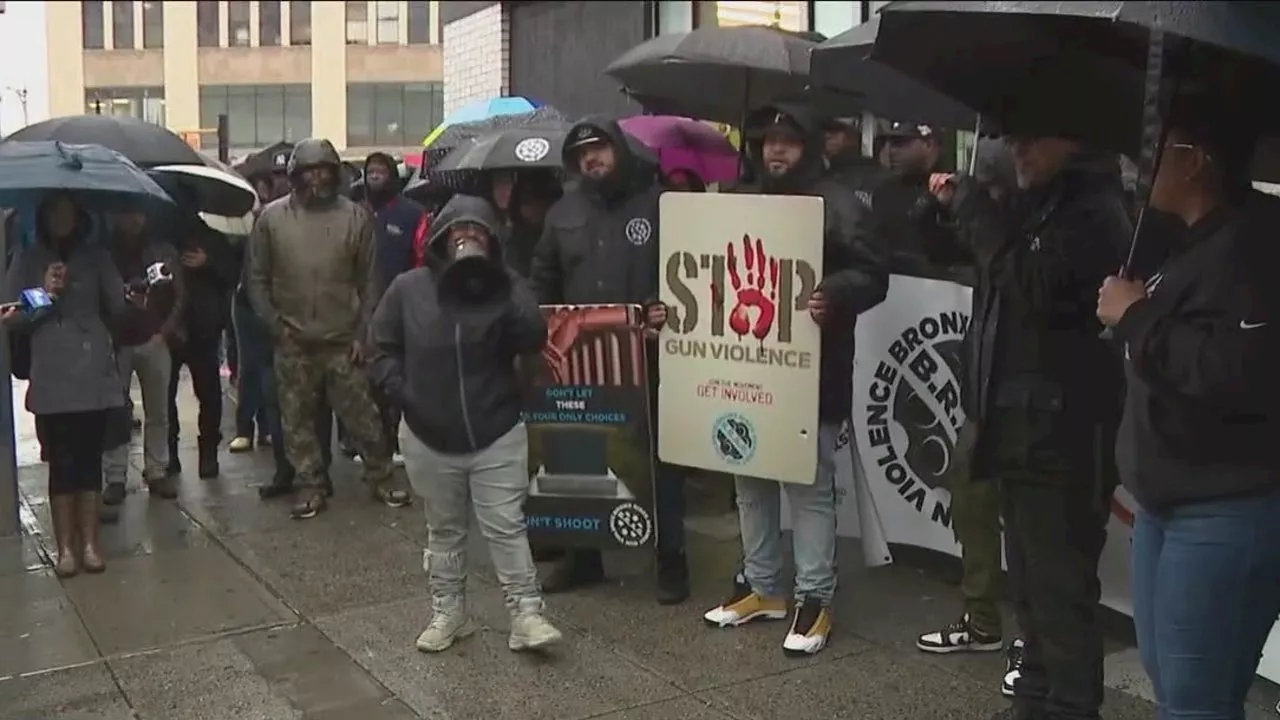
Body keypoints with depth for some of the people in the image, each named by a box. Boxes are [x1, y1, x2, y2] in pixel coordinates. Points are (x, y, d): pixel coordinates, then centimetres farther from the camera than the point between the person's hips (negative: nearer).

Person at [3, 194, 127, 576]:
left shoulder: (96, 256, 9)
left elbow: (119, 307, 2)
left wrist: (137, 298, -16)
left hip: (93, 374, 1)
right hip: (51, 379, -1)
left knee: (90, 458, 5)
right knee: (61, 462, -1)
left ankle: (89, 542, 13)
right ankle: (64, 545, 8)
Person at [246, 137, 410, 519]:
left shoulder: (355, 217, -1)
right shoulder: (272, 217, 1)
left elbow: (368, 281, 1)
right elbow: (257, 278, 5)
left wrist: (362, 333, -3)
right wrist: (274, 324, -4)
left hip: (343, 341, -1)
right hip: (293, 343, 1)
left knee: (363, 416, 5)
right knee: (298, 420, 10)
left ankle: (381, 478, 21)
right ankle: (311, 486, 23)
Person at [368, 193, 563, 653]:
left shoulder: (503, 287, -4)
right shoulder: (408, 289, -2)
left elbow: (533, 338, -19)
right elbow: (382, 349, 4)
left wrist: (505, 282, -23)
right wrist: (403, 393, -10)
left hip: (497, 434, -1)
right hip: (429, 437, 1)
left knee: (506, 527, 0)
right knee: (444, 531, 15)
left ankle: (526, 615, 7)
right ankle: (448, 612, 27)